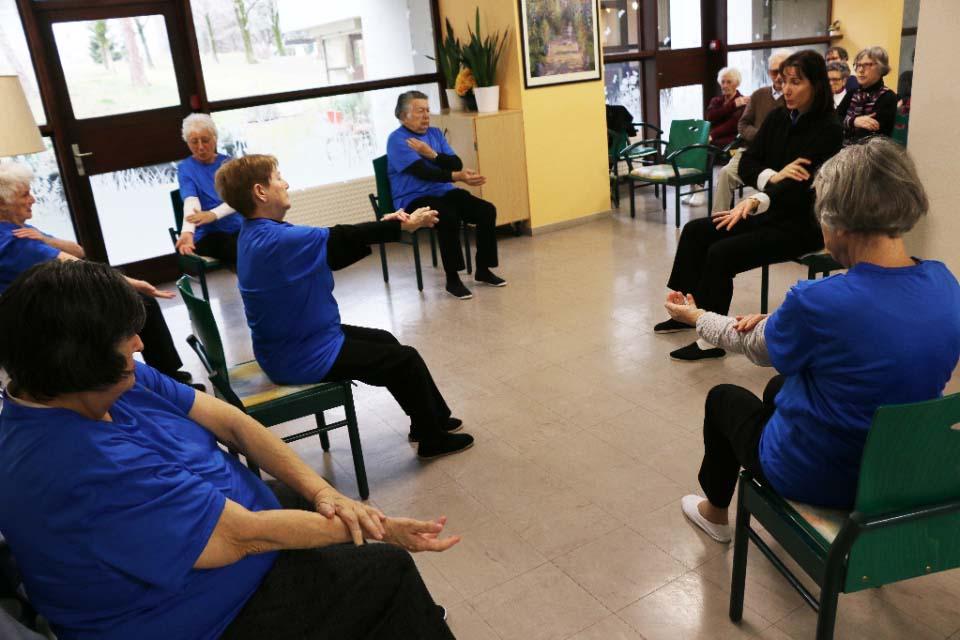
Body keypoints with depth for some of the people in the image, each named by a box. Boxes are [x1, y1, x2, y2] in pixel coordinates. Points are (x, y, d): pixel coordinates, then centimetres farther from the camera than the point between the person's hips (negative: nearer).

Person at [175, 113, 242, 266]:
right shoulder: (185, 168, 4)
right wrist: (187, 232, -35)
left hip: (239, 228, 3)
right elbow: (191, 202, -14)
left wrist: (213, 214, -27)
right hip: (209, 234, -3)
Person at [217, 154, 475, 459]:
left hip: (289, 342, 10)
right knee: (406, 360, -2)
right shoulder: (279, 240, -28)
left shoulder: (256, 234, 3)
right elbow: (340, 239, -20)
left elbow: (332, 254, 0)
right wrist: (403, 226, -7)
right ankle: (432, 438, 18)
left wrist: (385, 227, -9)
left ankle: (432, 418, 33)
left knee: (384, 340, 21)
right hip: (303, 357, -10)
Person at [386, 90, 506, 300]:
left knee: (487, 211, -14)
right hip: (414, 200, -7)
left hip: (444, 193, 7)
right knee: (449, 218, -36)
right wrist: (458, 177, -32)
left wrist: (432, 154, -14)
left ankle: (483, 270, -2)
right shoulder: (397, 140, -8)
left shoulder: (435, 133, 14)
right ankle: (452, 279, -24)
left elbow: (457, 164, 4)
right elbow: (423, 172, -21)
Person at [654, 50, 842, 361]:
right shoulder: (777, 118, 4)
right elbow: (746, 164, 0)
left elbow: (803, 185, -27)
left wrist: (758, 200, -43)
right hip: (770, 212, 8)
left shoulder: (828, 129, -15)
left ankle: (712, 339, -12)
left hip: (801, 223, -8)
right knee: (694, 231, -1)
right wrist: (773, 176, -22)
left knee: (721, 253, -23)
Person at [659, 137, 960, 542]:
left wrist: (696, 317, 7)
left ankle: (714, 512, 45)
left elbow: (758, 349, -10)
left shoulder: (817, 301, -31)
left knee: (723, 398, 23)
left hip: (819, 477, -6)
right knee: (779, 387, 32)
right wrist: (774, 321, 0)